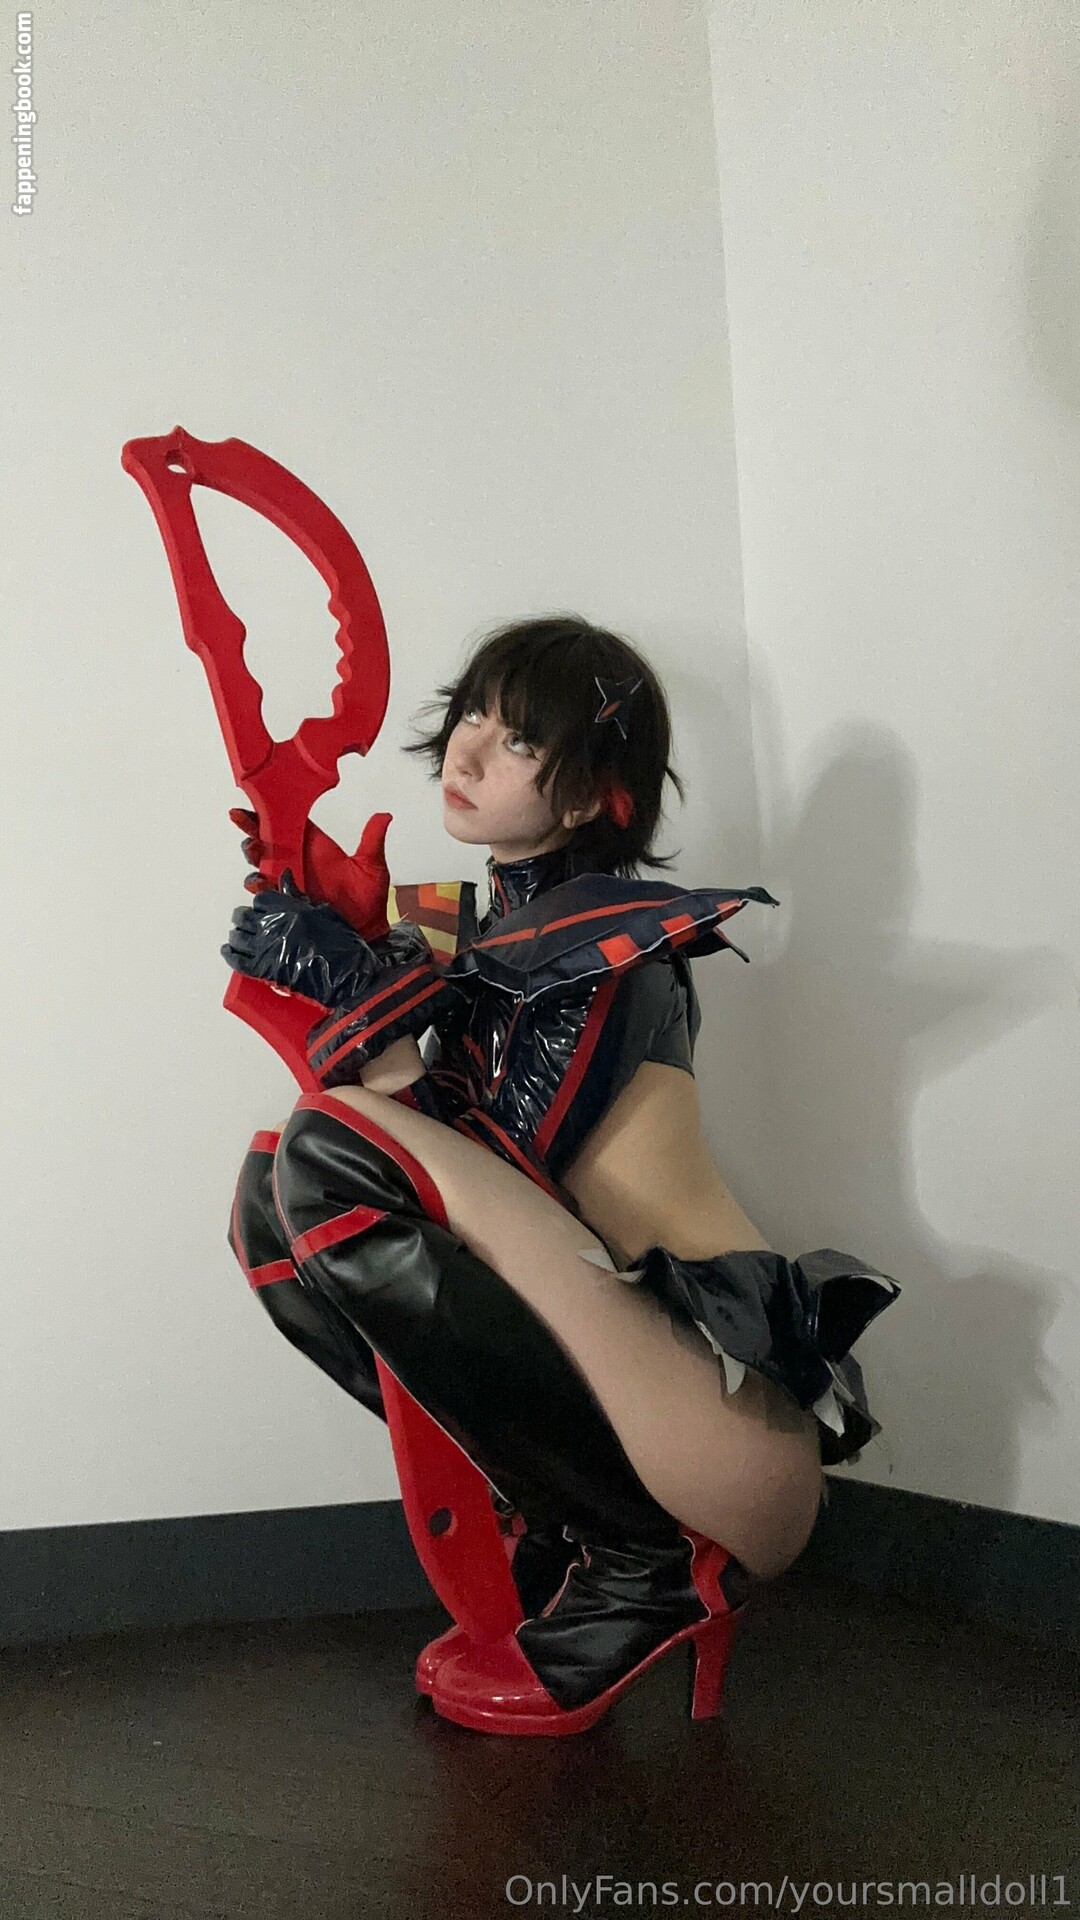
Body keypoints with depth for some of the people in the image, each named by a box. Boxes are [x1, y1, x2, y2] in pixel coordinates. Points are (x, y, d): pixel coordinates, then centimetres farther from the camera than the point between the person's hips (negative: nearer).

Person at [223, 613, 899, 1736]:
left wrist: (355, 989, -10)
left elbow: (478, 1182, -14)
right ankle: (567, 1525, 6)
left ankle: (640, 1565, -8)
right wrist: (332, 917, 9)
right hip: (606, 1344, 9)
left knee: (329, 1162, -22)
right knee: (278, 1199, 6)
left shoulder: (606, 938, -10)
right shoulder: (503, 923, 14)